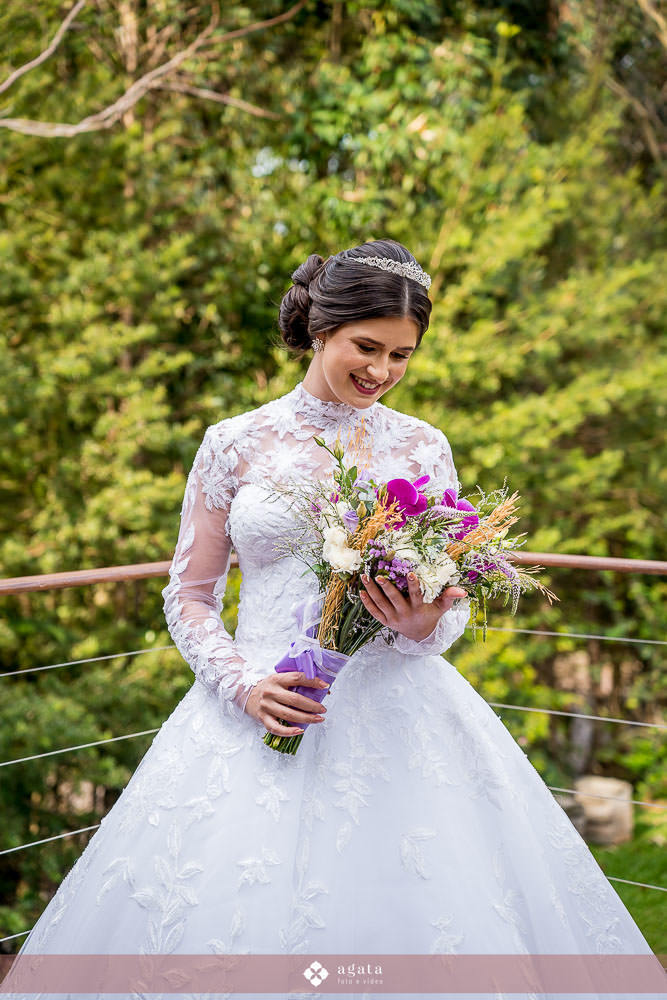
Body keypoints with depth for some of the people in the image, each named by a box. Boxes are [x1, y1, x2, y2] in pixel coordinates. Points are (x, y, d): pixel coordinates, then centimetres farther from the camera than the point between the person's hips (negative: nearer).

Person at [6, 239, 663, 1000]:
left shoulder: (423, 447, 7)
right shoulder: (235, 442, 3)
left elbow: (453, 607, 9)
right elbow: (188, 596, 7)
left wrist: (422, 624, -15)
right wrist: (244, 686, -10)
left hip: (397, 713, 1)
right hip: (263, 715, -1)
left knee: (420, 915, -2)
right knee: (235, 919, -1)